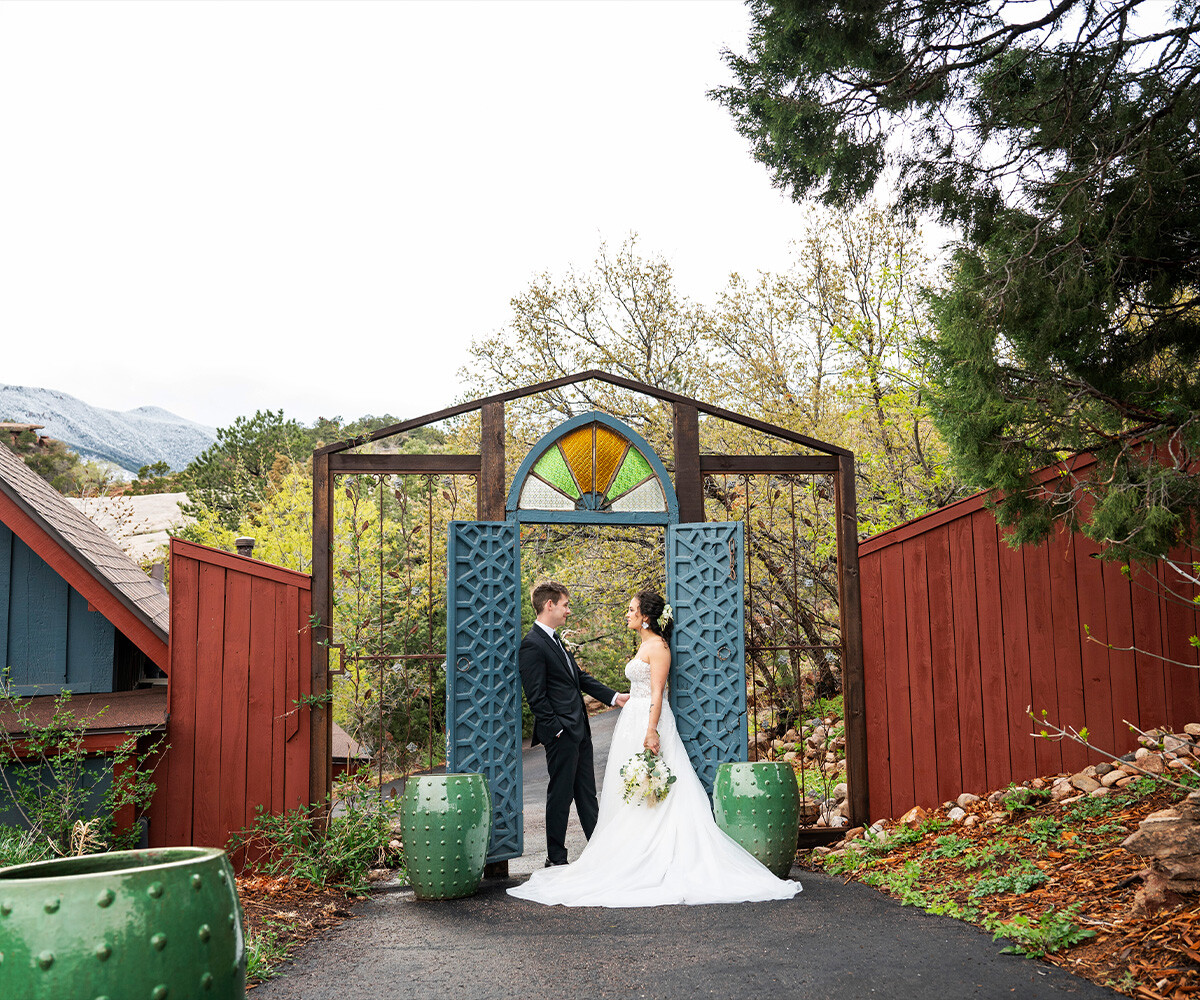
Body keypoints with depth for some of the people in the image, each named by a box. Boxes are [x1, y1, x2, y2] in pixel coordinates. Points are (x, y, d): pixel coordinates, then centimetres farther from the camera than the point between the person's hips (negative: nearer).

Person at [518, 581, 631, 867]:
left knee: (587, 792, 15)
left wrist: (614, 696, 13)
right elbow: (536, 697, -18)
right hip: (561, 734, -9)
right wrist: (557, 729, -17)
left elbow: (580, 677, 19)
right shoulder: (532, 645, -15)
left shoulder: (556, 639, 15)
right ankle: (555, 859, 12)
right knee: (560, 795, 1)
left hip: (579, 730, 9)